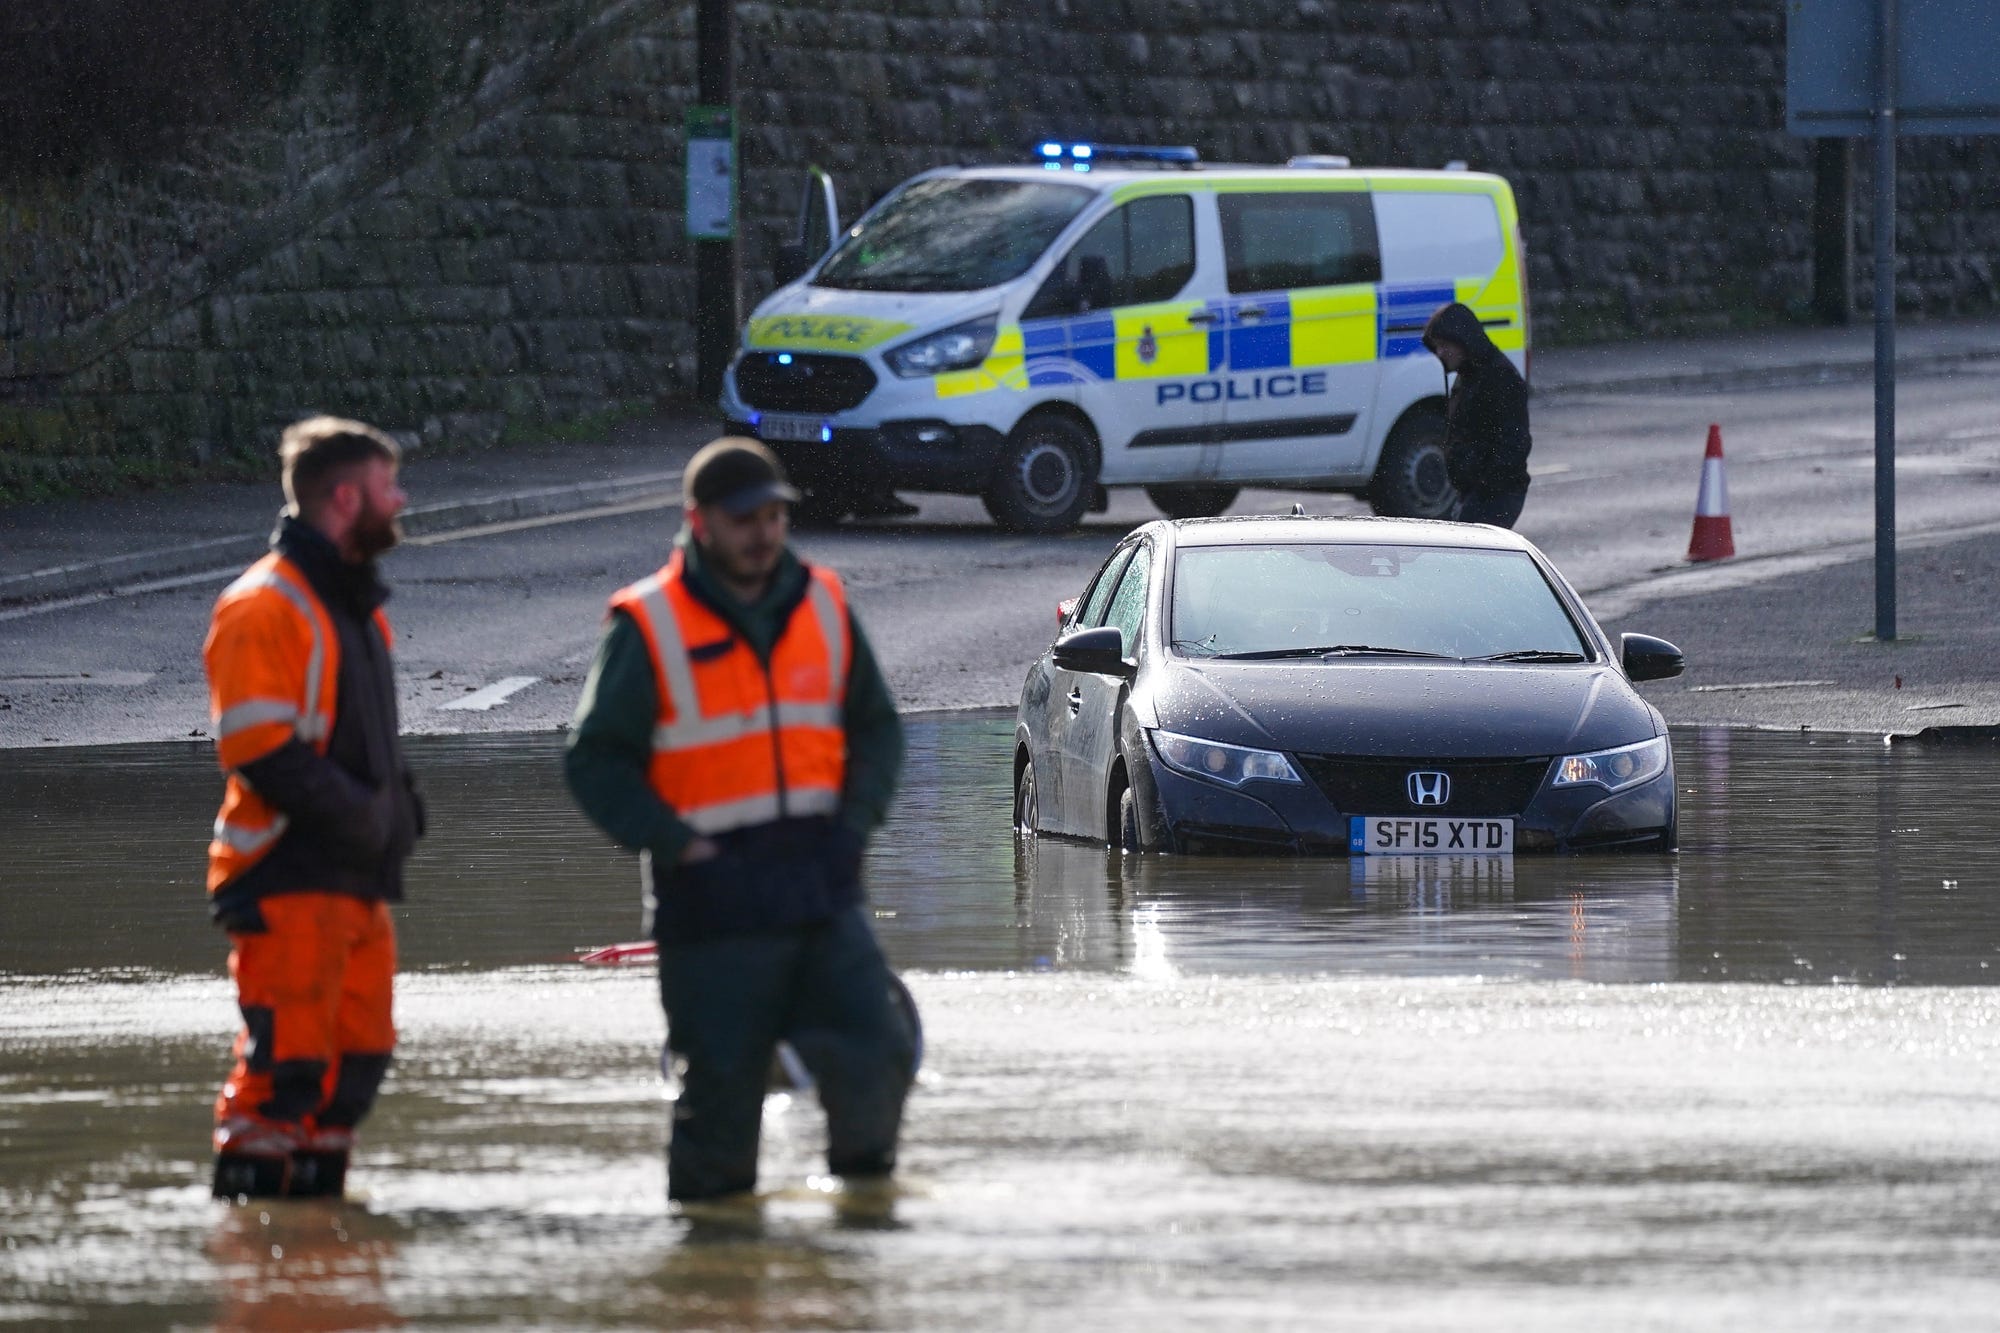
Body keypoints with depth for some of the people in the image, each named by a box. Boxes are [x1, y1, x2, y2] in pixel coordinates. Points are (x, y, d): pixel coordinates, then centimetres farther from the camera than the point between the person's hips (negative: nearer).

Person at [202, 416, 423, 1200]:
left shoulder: (354, 605, 20)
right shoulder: (265, 606, -12)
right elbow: (261, 750, -18)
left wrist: (392, 807, 10)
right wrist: (357, 814, -17)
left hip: (356, 876, 9)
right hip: (288, 880, -9)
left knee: (359, 1051, 10)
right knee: (286, 1054, -11)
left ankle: (318, 1188, 18)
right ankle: (249, 1193, -8)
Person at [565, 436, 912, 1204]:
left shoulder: (823, 607, 10)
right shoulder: (648, 630, -4)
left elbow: (876, 727, 20)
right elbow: (596, 765, -3)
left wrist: (856, 821, 4)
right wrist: (678, 846, -10)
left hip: (822, 887, 4)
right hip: (714, 904, -4)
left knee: (877, 1054, -7)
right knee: (720, 1085, -1)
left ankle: (864, 1168, 18)